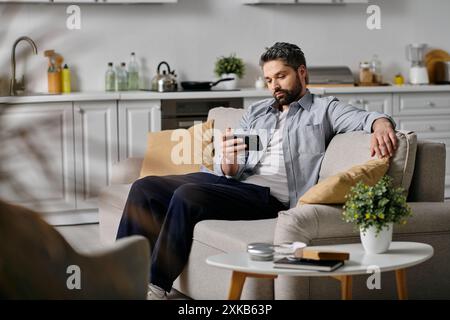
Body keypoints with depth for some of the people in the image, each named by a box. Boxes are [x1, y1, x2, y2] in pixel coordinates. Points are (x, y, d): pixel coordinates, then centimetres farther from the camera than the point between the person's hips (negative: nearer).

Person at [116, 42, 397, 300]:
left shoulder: (324, 109, 12)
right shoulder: (256, 113, 26)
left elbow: (368, 118, -4)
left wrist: (382, 125, -30)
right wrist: (228, 164, -7)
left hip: (270, 194, -7)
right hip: (239, 183, 7)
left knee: (187, 195, -31)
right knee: (145, 188, -10)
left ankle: (156, 288, -25)